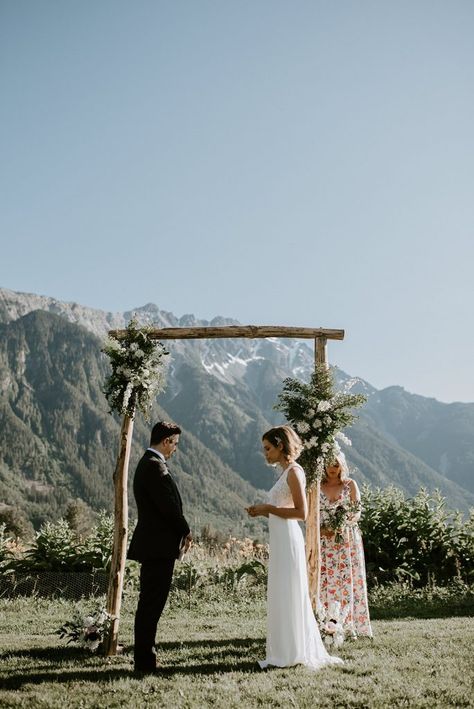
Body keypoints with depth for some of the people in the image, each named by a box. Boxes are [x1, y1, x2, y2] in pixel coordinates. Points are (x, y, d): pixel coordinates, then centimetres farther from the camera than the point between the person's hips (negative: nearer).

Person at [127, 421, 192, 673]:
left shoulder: (147, 463, 16)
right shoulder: (154, 465, -16)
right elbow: (169, 505, -18)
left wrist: (180, 531, 11)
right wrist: (186, 531, -4)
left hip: (152, 545, 11)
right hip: (159, 546, -11)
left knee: (149, 605, 15)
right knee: (151, 605, -4)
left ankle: (144, 659, 24)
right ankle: (145, 662, 2)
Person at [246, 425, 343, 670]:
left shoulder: (294, 472, -11)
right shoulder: (285, 473, 16)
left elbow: (301, 513, -17)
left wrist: (269, 509, -13)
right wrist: (263, 511, 8)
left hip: (288, 540, -10)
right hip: (279, 540, 10)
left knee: (288, 596, -3)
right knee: (282, 597, 12)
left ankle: (294, 653, 5)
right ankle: (286, 652, 20)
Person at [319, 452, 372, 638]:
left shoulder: (350, 485, 3)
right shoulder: (317, 486, 6)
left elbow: (357, 513, 0)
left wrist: (344, 524, -18)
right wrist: (322, 530, -11)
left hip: (348, 539, -1)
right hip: (325, 540, 1)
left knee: (348, 579, -2)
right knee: (325, 580, -3)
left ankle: (349, 626, 4)